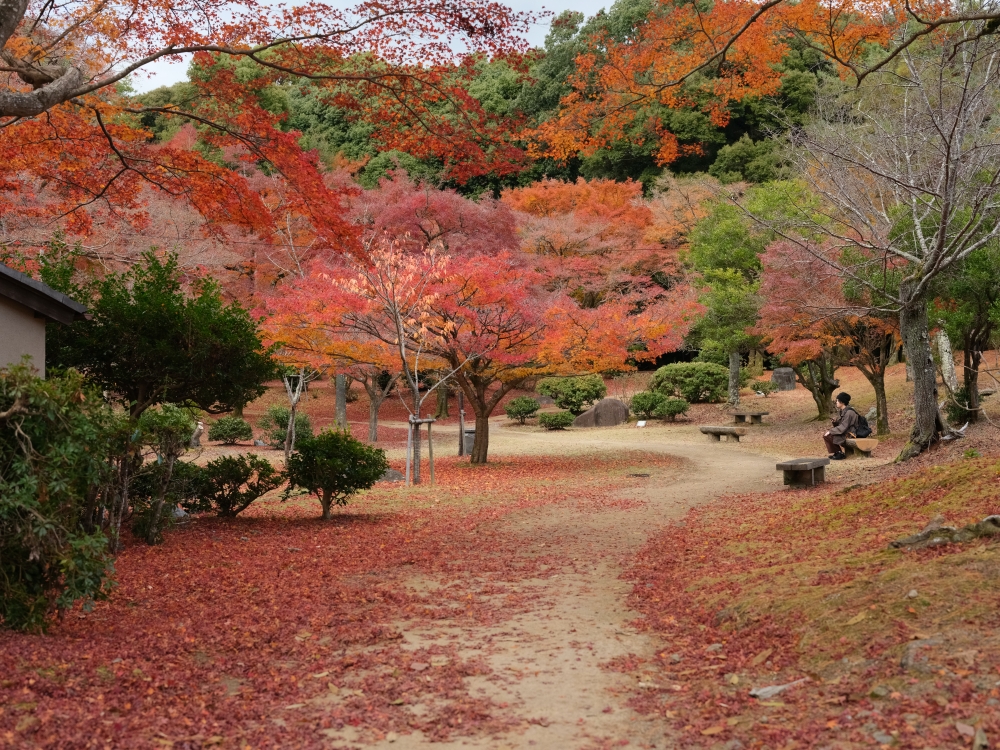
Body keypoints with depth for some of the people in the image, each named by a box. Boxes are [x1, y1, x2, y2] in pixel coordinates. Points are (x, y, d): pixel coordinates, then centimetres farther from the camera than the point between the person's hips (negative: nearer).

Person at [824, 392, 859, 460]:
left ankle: (840, 453, -3)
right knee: (825, 434, 3)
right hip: (844, 432, 10)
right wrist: (835, 422, -6)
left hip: (849, 435, -10)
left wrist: (831, 431, -19)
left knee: (827, 436, -18)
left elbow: (843, 427, -23)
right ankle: (836, 452, 8)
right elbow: (840, 424, 15)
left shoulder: (849, 412, -20)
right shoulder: (842, 411, 9)